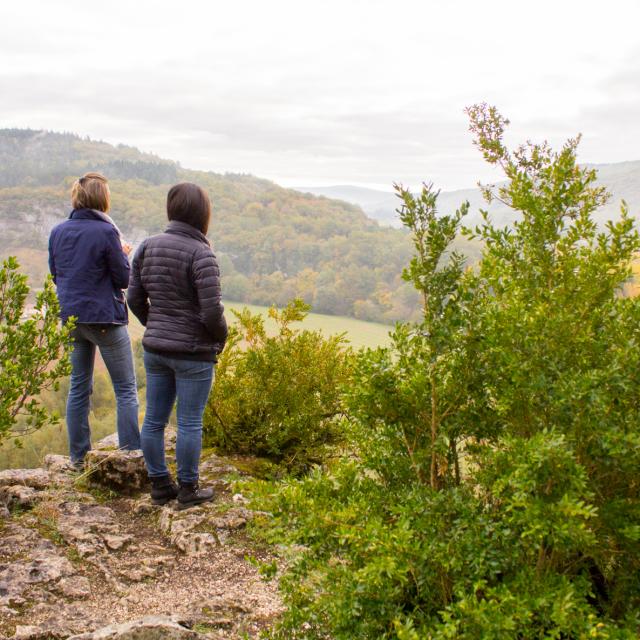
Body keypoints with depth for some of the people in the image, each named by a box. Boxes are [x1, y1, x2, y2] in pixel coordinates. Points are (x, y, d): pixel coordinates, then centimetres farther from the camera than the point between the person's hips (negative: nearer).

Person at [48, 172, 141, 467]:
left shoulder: (58, 232, 5)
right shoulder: (106, 232, -14)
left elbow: (56, 274, 15)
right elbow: (123, 279, -9)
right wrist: (121, 253, 6)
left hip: (71, 318, 6)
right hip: (105, 318, -6)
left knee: (79, 387, 15)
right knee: (126, 389, 3)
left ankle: (79, 455, 18)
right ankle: (131, 454, 1)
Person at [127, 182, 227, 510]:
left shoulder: (147, 247, 2)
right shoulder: (200, 253, -17)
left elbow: (134, 299, 6)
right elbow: (212, 310, -20)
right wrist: (221, 336, -1)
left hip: (155, 348, 6)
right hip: (193, 352, -6)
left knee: (154, 419, 13)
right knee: (189, 423, 5)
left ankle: (159, 484, 25)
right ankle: (188, 489, 16)